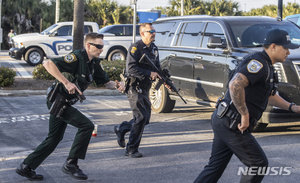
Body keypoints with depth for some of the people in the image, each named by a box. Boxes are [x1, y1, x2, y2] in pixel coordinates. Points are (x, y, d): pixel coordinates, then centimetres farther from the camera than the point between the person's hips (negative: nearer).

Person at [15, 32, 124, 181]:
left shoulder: (95, 63, 7)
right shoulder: (76, 57, -20)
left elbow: (106, 82, 11)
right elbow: (48, 64, -29)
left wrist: (117, 85, -11)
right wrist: (66, 82, -32)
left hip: (65, 102, 9)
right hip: (58, 100, -9)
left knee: (53, 139, 15)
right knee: (87, 125, -16)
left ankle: (26, 167, 24)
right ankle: (70, 164, -6)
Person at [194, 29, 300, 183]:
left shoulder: (265, 66, 18)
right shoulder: (258, 63, -16)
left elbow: (269, 95, 32)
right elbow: (235, 85, -33)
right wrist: (245, 114, -25)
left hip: (222, 121, 10)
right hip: (231, 124, -10)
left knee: (215, 167, 13)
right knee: (259, 164, 2)